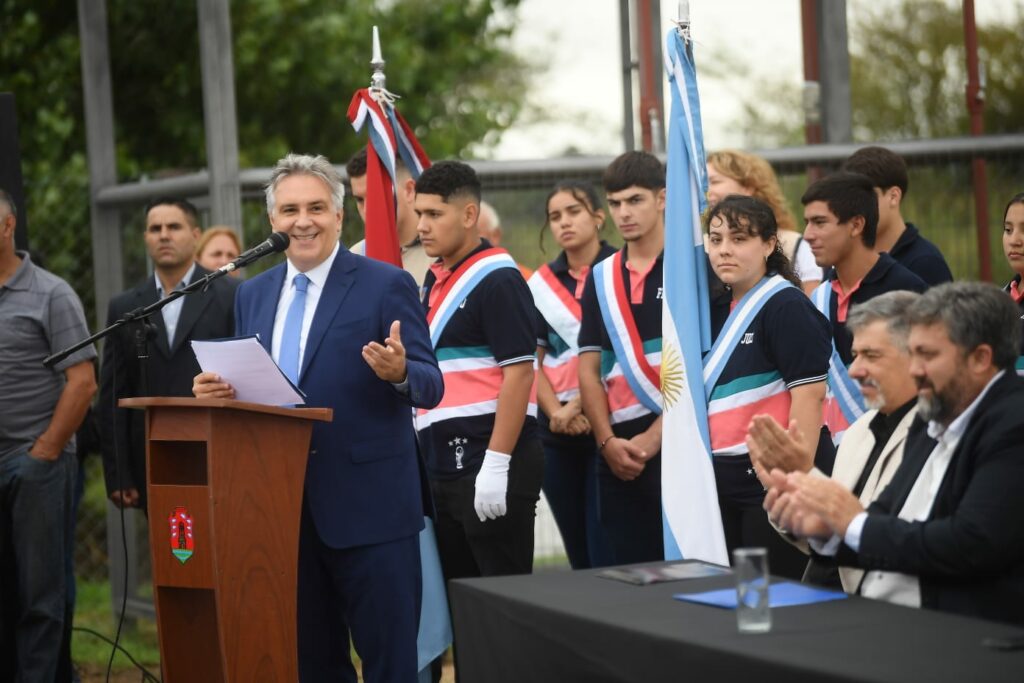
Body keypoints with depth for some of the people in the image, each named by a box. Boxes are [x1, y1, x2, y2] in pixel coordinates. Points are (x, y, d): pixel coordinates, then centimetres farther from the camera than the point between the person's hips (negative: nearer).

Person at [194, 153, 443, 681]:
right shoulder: (253, 294, 13)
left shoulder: (386, 285, -4)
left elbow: (431, 385, -7)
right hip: (284, 506, 5)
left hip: (369, 503, -5)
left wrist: (400, 372, -29)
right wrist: (217, 392, -5)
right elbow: (244, 386, 17)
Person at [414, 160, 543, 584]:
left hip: (488, 463, -9)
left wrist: (496, 465, -21)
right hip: (445, 465, 9)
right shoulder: (434, 279, 15)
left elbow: (519, 372, -17)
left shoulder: (497, 280, -10)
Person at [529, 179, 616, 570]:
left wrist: (581, 405, -11)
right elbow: (533, 362, 11)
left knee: (607, 554, -9)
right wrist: (557, 413, -5)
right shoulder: (540, 284, 12)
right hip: (557, 433, 5)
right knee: (578, 554, 8)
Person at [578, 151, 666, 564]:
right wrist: (608, 441, -2)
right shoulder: (601, 277, 14)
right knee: (627, 572, 7)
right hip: (617, 451, 5)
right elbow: (589, 368, 12)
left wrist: (652, 439, -14)